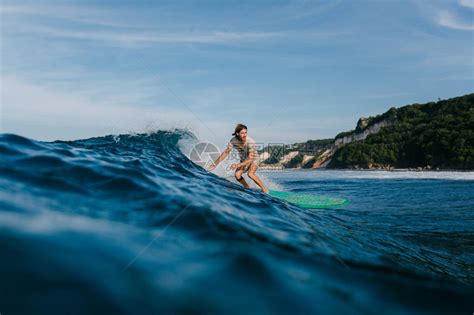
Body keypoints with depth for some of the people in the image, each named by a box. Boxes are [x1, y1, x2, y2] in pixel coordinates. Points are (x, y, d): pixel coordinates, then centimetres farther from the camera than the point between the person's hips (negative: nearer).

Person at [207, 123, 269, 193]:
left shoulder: (250, 142, -33)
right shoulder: (233, 141, -21)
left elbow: (250, 159, -33)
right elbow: (226, 152, -11)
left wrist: (238, 165, -44)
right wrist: (215, 163, -13)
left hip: (254, 159, -4)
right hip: (243, 160, 4)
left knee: (250, 174, -30)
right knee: (237, 175, -18)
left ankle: (264, 189, -16)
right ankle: (248, 188, 6)